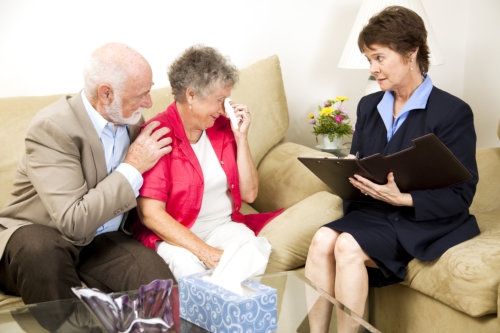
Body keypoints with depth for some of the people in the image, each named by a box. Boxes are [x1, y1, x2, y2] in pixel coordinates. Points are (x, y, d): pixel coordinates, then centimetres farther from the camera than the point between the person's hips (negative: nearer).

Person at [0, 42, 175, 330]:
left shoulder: (130, 120, 1)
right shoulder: (53, 127, -21)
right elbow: (74, 221, -28)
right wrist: (133, 167, -23)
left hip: (103, 242, 4)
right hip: (37, 242, -3)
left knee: (160, 280, -26)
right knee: (41, 250, -39)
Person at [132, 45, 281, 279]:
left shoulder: (223, 127, 6)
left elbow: (249, 194, 6)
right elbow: (150, 214, -17)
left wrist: (241, 137, -4)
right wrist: (205, 251, -25)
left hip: (225, 227, 4)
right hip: (174, 235, -4)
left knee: (256, 253, -27)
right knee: (188, 267, -36)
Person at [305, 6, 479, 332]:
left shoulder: (453, 112, -8)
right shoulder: (369, 106, 12)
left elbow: (461, 195, -9)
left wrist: (403, 198, -23)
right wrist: (349, 173, -5)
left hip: (424, 222, -5)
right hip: (373, 211, 6)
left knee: (348, 246, -29)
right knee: (323, 238, -25)